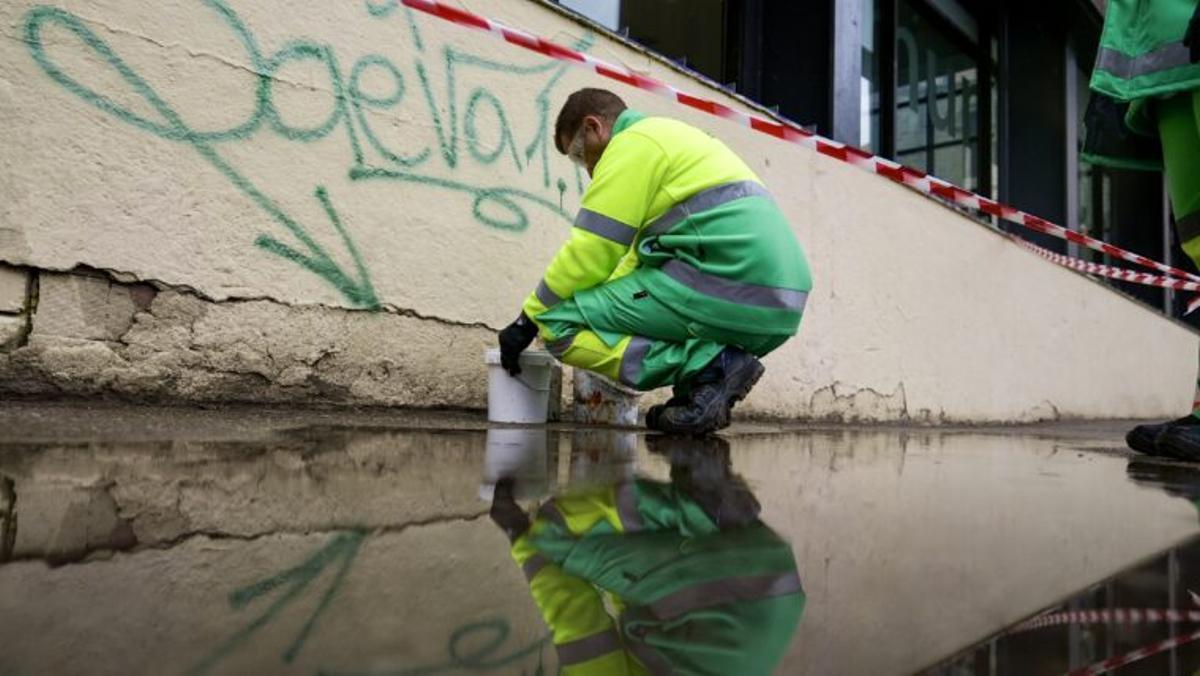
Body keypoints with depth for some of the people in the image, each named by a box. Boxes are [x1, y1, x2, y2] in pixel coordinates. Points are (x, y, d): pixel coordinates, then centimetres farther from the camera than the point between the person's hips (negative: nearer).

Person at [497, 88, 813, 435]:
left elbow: (589, 254, -6)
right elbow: (641, 257, 28)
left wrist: (528, 319, 5)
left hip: (721, 288, -10)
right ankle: (716, 362, 7)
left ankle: (706, 367, -13)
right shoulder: (675, 137, 29)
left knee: (558, 322, -4)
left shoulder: (631, 143, -1)